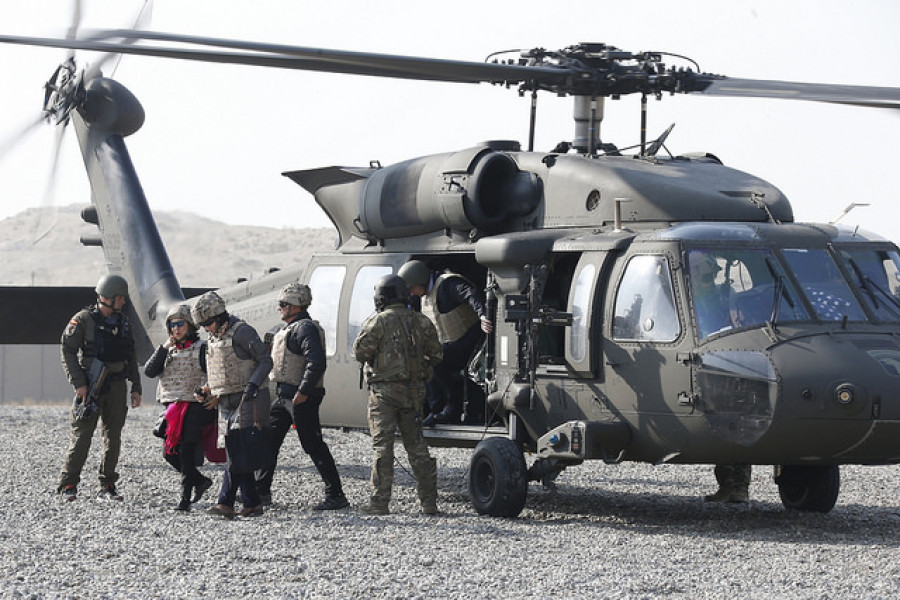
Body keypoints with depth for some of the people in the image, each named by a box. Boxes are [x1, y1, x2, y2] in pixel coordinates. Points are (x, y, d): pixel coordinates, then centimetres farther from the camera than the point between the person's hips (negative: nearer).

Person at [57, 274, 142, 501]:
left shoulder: (123, 322, 12)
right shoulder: (84, 319, -6)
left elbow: (131, 357, 17)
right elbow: (67, 350, -8)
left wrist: (136, 388, 11)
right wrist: (78, 383, -15)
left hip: (117, 386, 5)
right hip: (91, 386, -5)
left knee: (113, 436, 5)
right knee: (82, 435, -6)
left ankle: (108, 485, 11)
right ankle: (68, 485, 0)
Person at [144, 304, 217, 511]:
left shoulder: (201, 348, -1)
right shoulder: (168, 350, 15)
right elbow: (149, 371, 2)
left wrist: (204, 392, -23)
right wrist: (164, 348, -6)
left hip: (195, 407, -6)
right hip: (174, 407, 6)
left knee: (187, 453, -11)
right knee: (170, 453, 4)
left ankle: (185, 498, -5)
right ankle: (200, 481, 23)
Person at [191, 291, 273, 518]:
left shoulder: (241, 332, -10)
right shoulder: (214, 339, 16)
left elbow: (265, 361, -11)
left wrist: (252, 386, -22)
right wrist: (211, 388, 13)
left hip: (247, 400, -9)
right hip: (227, 403, 9)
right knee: (235, 452, 5)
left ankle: (226, 503, -19)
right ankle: (252, 504, 7)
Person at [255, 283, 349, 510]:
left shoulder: (306, 328, -14)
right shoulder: (289, 328, 19)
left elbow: (316, 362, -25)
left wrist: (303, 391, -27)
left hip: (301, 397, -10)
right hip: (284, 395, 11)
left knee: (313, 445, -8)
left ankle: (336, 496, -4)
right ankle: (262, 491, 18)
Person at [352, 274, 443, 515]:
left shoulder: (378, 322, -8)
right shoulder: (422, 322, 7)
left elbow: (360, 352, -10)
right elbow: (435, 355, 9)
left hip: (385, 390, -5)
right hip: (414, 392, 5)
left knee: (382, 445, -2)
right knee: (416, 445, 12)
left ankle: (379, 502, -5)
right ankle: (429, 502, 11)